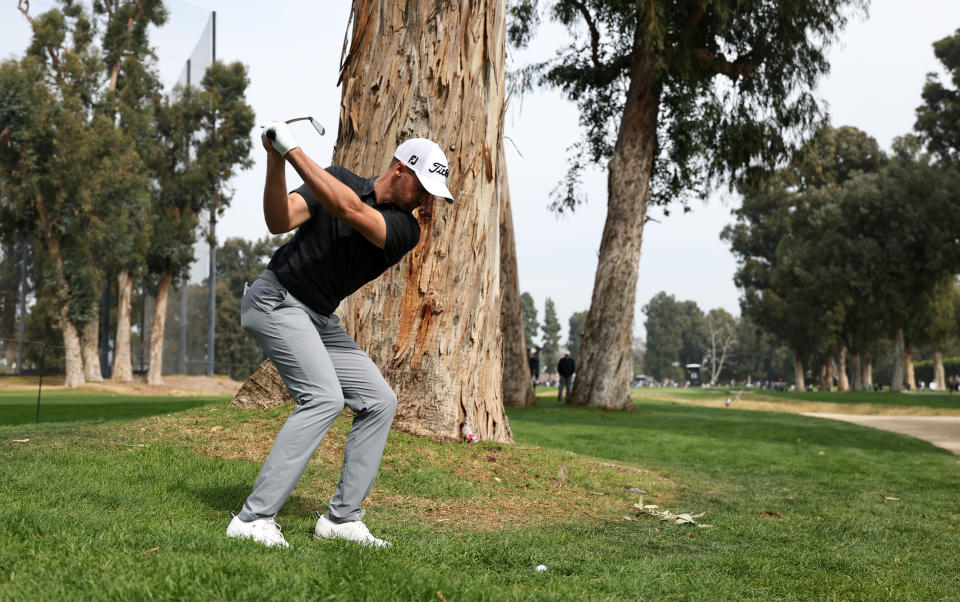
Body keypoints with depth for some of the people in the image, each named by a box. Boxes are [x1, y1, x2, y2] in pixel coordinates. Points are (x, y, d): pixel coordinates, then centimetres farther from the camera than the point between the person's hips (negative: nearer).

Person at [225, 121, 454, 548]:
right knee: (324, 397, -24)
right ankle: (253, 519, -25)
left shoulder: (406, 231, -5)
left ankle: (341, 518, 6)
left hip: (320, 321, 6)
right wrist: (275, 161, -33)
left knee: (379, 401, 0)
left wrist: (293, 150, -29)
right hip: (276, 299, -6)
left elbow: (350, 210, -25)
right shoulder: (339, 179, -8)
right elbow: (279, 221, -20)